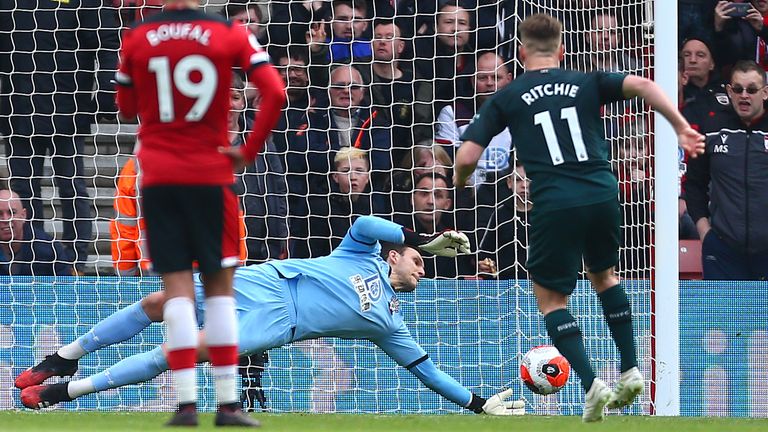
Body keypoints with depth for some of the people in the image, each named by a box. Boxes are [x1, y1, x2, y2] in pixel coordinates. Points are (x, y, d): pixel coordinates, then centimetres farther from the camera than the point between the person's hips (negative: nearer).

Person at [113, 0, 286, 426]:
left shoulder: (136, 38, 2)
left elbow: (126, 108, 14)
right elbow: (274, 92, -12)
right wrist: (250, 150, -5)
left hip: (157, 178, 1)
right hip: (211, 174, -1)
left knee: (177, 286, 1)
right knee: (219, 285, 6)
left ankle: (186, 403, -8)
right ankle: (228, 403, 1)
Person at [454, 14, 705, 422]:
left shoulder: (505, 99, 9)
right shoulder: (588, 83, 13)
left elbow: (466, 157, 4)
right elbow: (642, 85, -2)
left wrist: (461, 184, 25)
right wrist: (681, 127, 0)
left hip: (554, 203, -3)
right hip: (602, 193, 3)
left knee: (550, 298, 12)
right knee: (604, 274, 29)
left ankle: (591, 385, -4)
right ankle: (631, 370, 23)